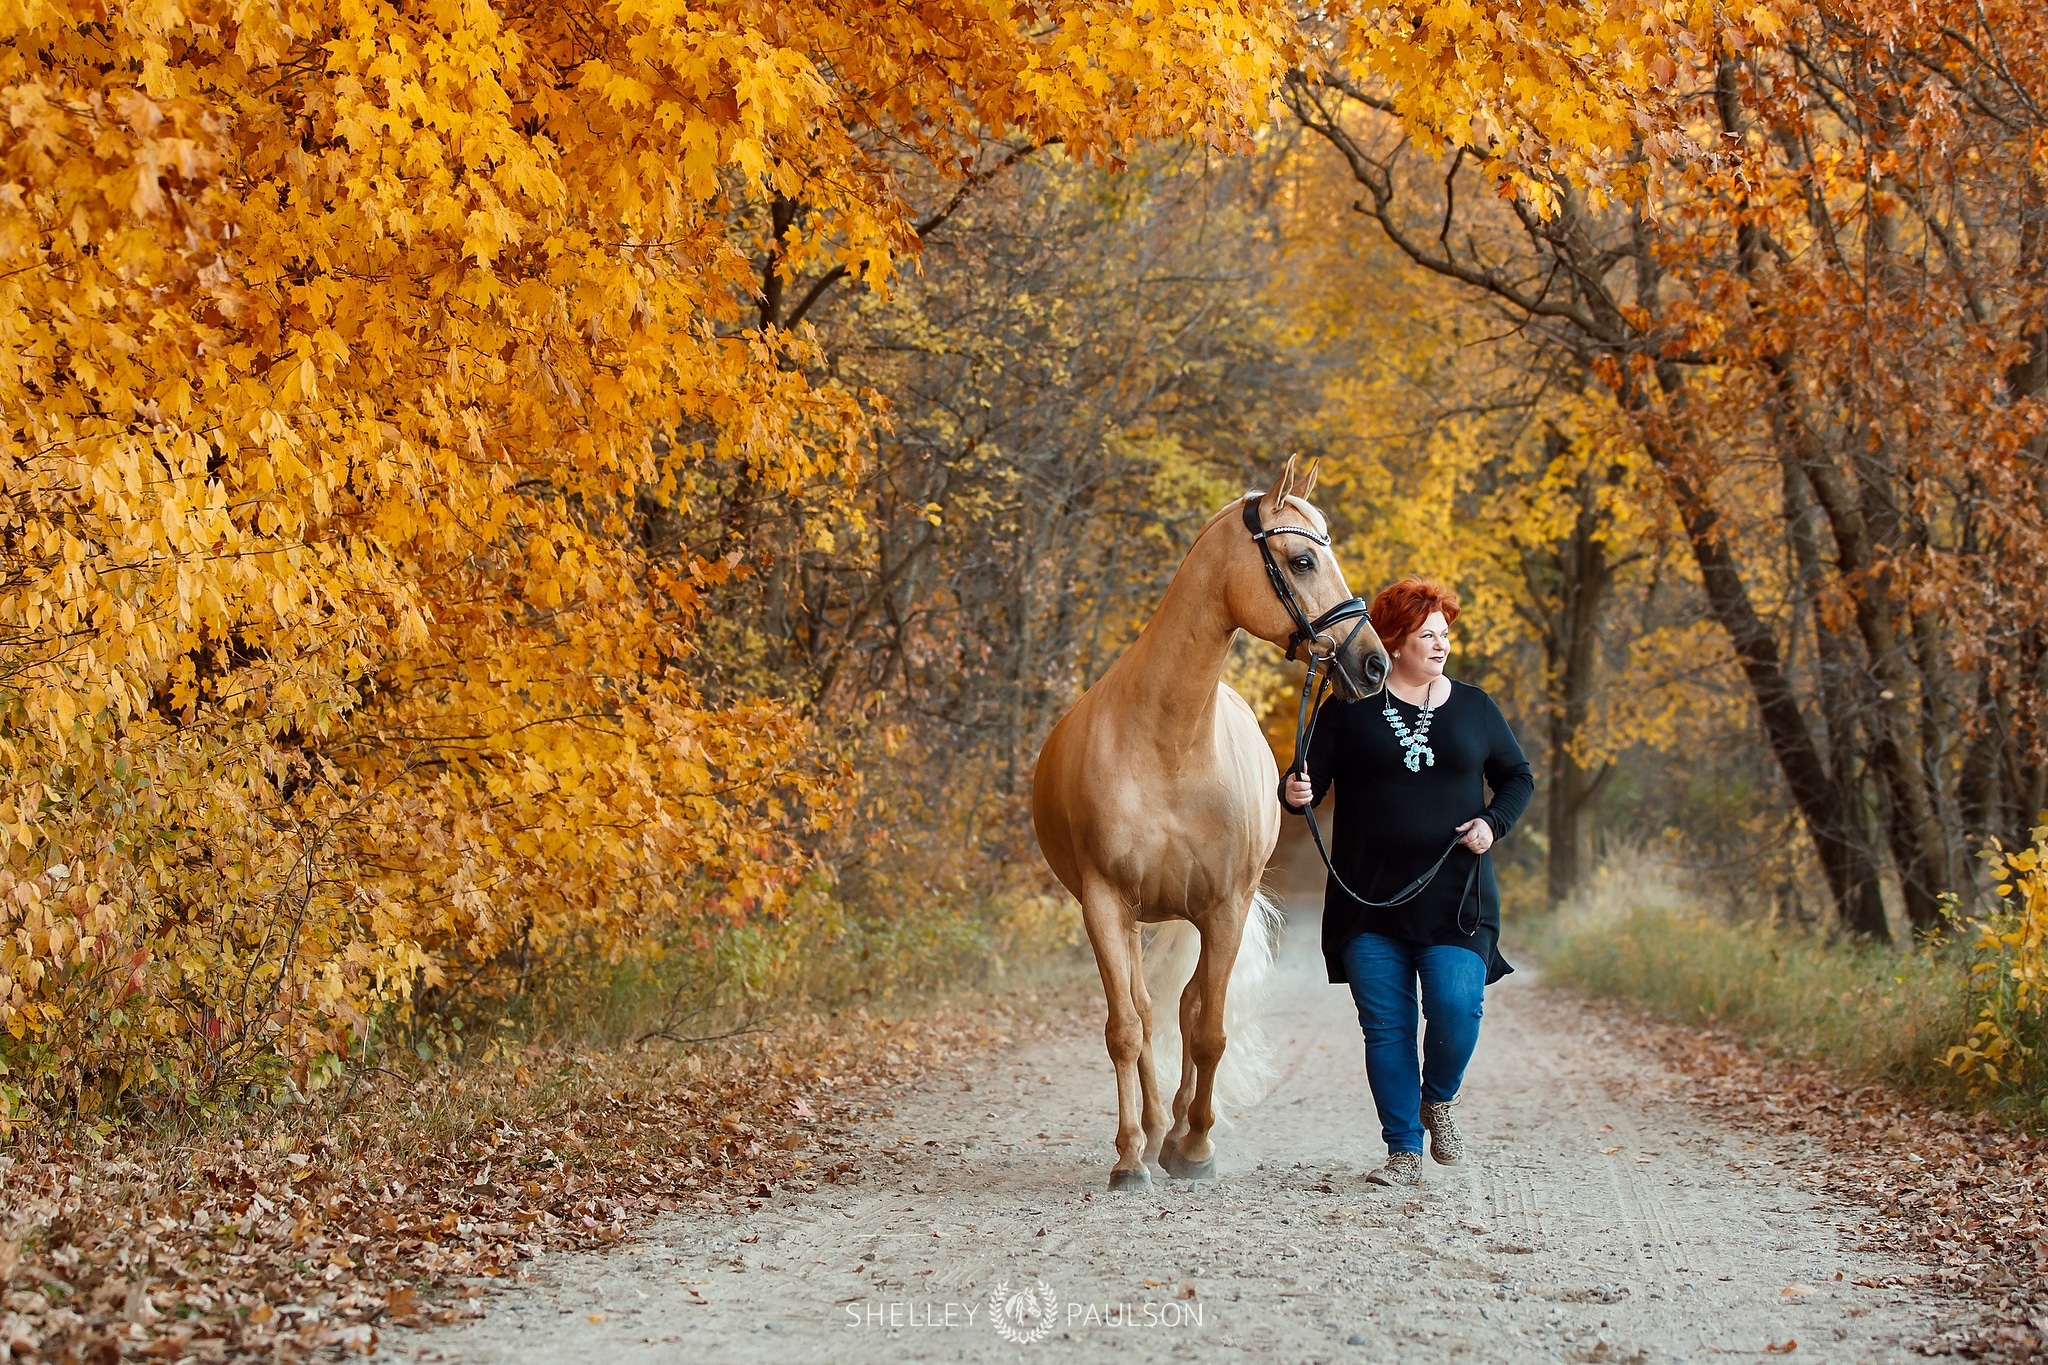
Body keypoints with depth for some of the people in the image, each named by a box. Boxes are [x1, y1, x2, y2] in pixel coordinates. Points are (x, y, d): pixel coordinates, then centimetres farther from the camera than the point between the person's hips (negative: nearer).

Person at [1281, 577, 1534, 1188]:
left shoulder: (1474, 708, 9)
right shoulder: (1349, 708, 4)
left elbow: (1518, 776, 18)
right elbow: (1311, 781, 2)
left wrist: (1494, 822, -1)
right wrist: (1295, 793, -21)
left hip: (1453, 897, 0)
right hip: (1370, 898, 0)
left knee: (1457, 1008, -14)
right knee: (1386, 1025, 1)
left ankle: (1439, 1100, 17)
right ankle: (1404, 1152, 11)